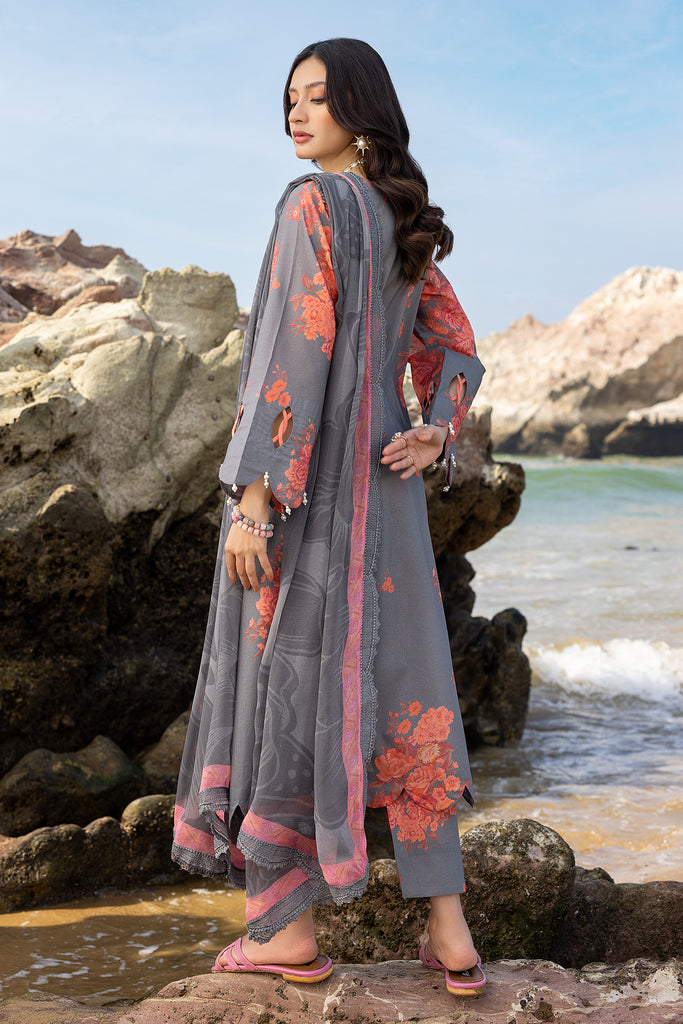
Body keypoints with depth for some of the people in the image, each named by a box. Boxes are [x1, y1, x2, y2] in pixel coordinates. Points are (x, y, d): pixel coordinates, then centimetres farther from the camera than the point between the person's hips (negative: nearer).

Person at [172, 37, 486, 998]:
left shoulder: (314, 204, -11)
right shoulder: (404, 223, 16)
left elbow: (299, 350, -19)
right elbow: (457, 353, 18)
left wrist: (253, 499, -20)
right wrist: (435, 435, 0)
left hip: (302, 480, -8)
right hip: (382, 483, 8)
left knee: (287, 683, 2)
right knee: (399, 690, 8)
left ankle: (288, 927, 11)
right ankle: (449, 930, 10)